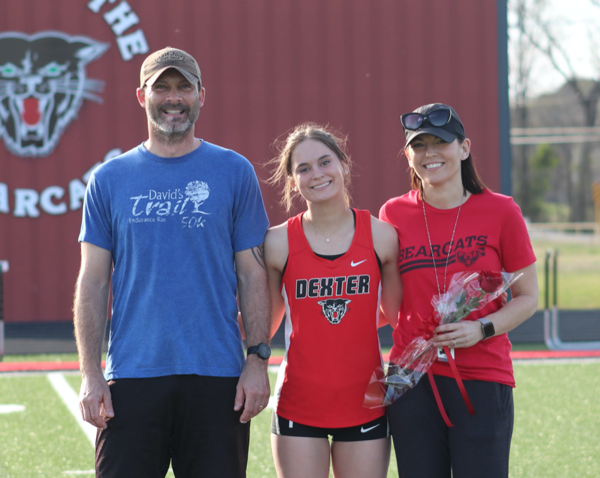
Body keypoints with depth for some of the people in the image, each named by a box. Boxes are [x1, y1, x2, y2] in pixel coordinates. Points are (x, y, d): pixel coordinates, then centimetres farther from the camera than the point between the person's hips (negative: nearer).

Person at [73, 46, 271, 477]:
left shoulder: (234, 172, 5)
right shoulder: (109, 179, 8)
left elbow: (253, 275, 5)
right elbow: (93, 283, 7)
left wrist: (258, 360, -4)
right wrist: (90, 374, -1)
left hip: (216, 377, 0)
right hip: (131, 377, 1)